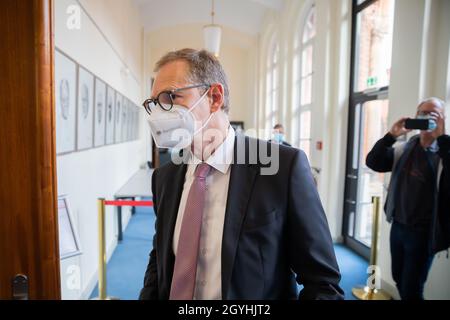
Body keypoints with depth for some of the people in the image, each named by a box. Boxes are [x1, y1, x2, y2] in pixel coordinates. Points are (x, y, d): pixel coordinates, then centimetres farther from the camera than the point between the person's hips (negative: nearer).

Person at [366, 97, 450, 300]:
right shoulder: (405, 149, 4)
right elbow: (373, 162, -3)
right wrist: (391, 135, -13)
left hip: (423, 232, -5)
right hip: (398, 226, 5)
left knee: (411, 290, 7)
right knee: (399, 280, 21)